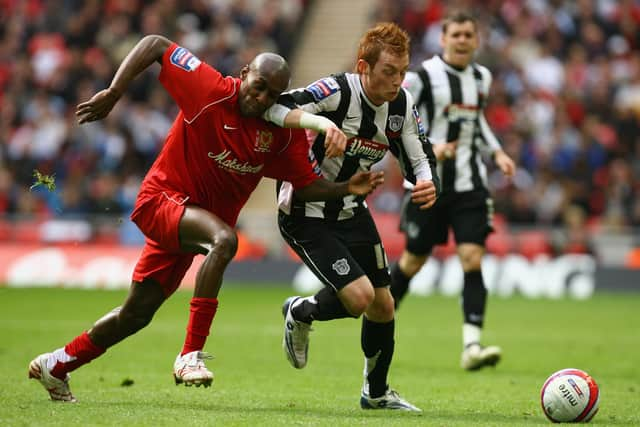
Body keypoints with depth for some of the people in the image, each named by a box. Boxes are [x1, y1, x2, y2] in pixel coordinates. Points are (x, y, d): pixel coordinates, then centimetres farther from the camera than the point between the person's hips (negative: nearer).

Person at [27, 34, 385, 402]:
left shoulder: (284, 132, -7)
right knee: (224, 240, -36)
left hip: (199, 218, 6)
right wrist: (113, 94, -18)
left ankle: (56, 365, 32)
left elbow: (309, 185, -3)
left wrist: (347, 189, -22)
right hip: (162, 197, -6)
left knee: (136, 314, 12)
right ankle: (191, 355, -33)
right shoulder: (209, 91, -20)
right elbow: (155, 45, -13)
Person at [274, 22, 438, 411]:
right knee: (359, 296, -19)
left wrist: (427, 182, -23)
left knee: (383, 306, 9)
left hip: (352, 211, 7)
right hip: (306, 215, -7)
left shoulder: (402, 105, -6)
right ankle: (301, 313, 14)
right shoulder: (337, 92, -26)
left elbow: (419, 158, 0)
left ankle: (377, 393, 32)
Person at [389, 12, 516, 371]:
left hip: (469, 185, 4)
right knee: (414, 260, 7)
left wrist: (497, 152, 13)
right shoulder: (423, 76, -9)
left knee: (472, 257, -11)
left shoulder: (482, 77, 9)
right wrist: (427, 148, -23)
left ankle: (472, 345, -17)